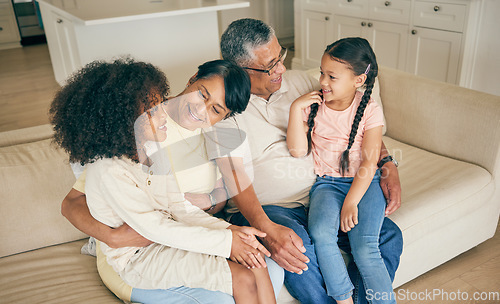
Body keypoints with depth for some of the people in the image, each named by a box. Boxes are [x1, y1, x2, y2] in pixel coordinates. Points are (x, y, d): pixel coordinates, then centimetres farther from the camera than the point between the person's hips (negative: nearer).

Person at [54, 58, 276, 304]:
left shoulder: (153, 150, -1)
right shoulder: (110, 172, -26)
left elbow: (181, 207, 0)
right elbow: (156, 229, -24)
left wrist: (228, 229, -13)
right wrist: (226, 241, -23)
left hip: (169, 236, 7)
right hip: (138, 259, -7)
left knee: (255, 263, -8)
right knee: (244, 279, -19)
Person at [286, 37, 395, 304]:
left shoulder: (369, 111, -3)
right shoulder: (313, 105, 3)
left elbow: (369, 163, -8)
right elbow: (298, 150, -5)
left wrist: (351, 202, -19)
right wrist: (296, 108, -11)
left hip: (364, 183, -1)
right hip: (327, 183, 1)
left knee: (364, 246, -23)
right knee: (320, 232, -28)